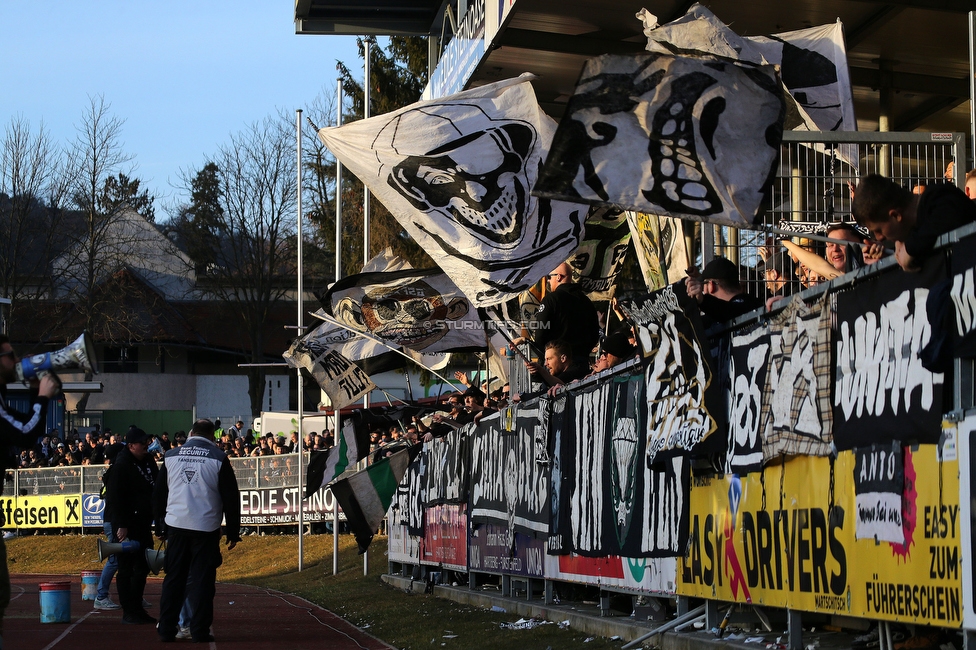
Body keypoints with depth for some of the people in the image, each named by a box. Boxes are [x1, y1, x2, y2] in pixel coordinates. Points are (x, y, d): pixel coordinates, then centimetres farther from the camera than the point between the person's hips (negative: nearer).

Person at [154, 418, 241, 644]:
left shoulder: (171, 456, 7)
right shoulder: (218, 459, -3)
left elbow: (158, 495, 13)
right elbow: (231, 498, -3)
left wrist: (161, 526, 21)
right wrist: (233, 533, 4)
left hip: (176, 527, 3)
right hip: (206, 529, -3)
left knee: (173, 579, 9)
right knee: (202, 581, 1)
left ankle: (167, 629, 8)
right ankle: (200, 631, -1)